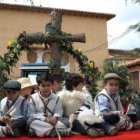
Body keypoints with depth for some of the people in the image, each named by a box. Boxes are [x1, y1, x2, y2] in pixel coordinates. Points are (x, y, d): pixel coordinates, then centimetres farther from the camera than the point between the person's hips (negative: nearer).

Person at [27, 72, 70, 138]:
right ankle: (59, 131, -32)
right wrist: (44, 119, -20)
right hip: (39, 121, -2)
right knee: (30, 121, -34)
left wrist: (55, 117, -25)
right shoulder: (33, 98, 0)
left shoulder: (56, 98, 7)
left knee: (66, 122, -22)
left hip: (52, 121, 2)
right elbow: (31, 114, -6)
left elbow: (58, 112, 0)